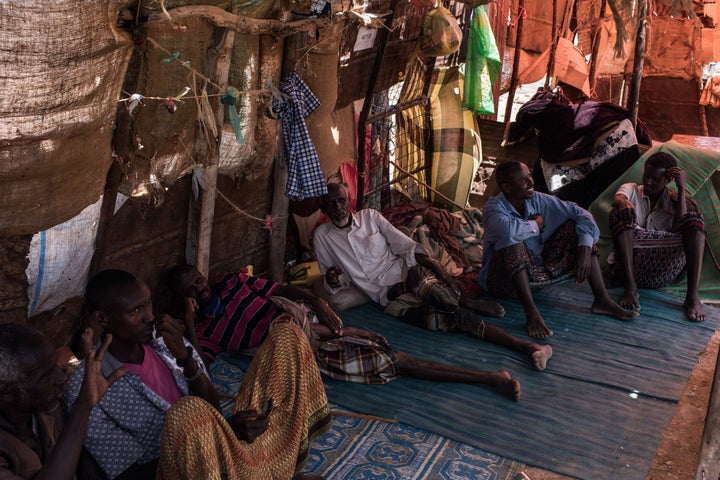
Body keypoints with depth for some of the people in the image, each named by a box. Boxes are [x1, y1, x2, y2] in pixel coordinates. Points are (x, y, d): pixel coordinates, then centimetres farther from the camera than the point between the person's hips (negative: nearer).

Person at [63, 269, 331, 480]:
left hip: (234, 448, 7)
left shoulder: (166, 341, 4)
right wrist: (223, 431, -22)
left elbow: (213, 410, 4)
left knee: (286, 333, -2)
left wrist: (185, 358, -15)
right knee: (189, 410, -42)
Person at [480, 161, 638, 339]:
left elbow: (581, 214, -6)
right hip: (504, 281, -6)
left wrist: (585, 251, -20)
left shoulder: (538, 200, -4)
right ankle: (531, 313, -37)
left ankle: (602, 299, -12)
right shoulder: (493, 207, -19)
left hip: (538, 274, 6)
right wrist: (535, 224, -22)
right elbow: (508, 230, -43)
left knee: (574, 226, -7)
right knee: (513, 242, -36)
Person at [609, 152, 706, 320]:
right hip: (632, 267, -1)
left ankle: (693, 296, -31)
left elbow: (681, 226, -3)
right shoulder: (632, 190, 18)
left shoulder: (674, 199, 19)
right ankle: (630, 288, -30)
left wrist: (681, 188, -2)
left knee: (694, 219, -17)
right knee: (619, 212, -20)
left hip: (663, 273, 1)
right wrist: (623, 202, -34)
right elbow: (617, 198, -10)